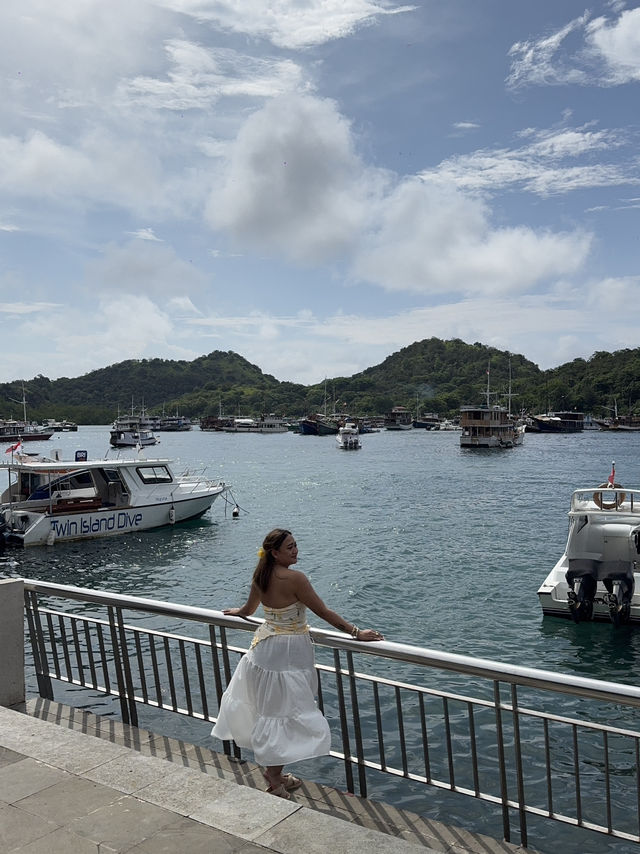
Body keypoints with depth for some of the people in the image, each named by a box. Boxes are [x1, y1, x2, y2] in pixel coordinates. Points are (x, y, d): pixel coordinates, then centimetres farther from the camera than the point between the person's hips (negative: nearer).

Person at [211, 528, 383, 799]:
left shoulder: (260, 576, 1)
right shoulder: (294, 578, -22)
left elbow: (248, 609, 18)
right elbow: (323, 612, -20)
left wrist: (236, 612, 41)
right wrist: (357, 632, -15)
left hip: (264, 648, 8)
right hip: (288, 652, -8)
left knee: (270, 709, 18)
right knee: (284, 713, 5)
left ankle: (273, 772, 32)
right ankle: (275, 778, 17)